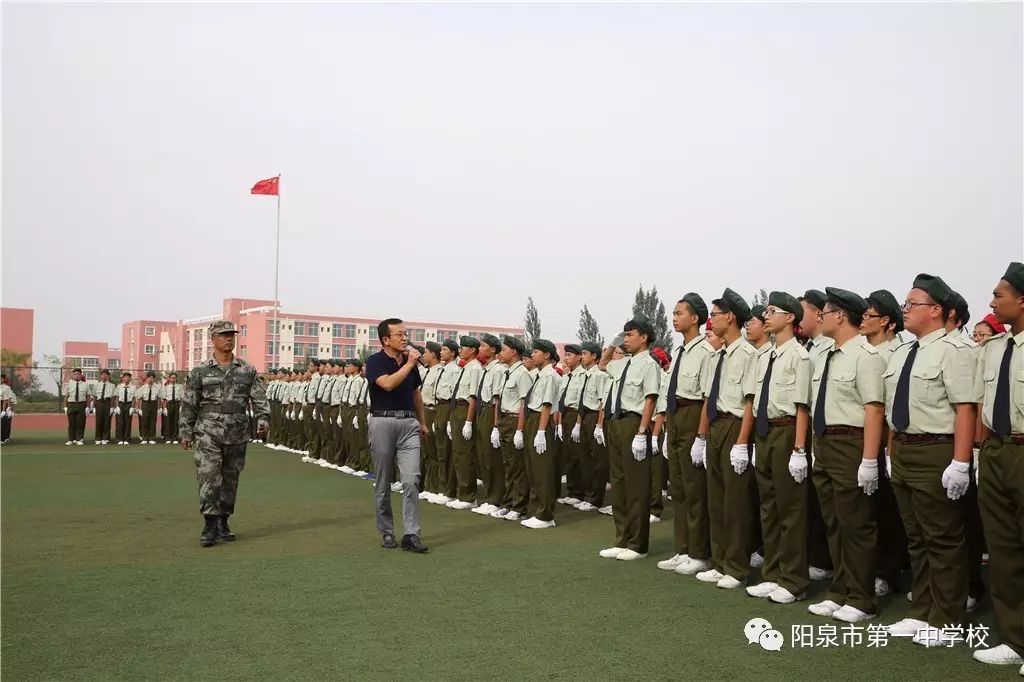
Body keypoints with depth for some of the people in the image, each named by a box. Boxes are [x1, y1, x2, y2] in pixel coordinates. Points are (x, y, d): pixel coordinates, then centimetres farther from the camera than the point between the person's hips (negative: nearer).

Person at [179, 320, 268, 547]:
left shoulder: (247, 370, 6)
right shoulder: (200, 372, 1)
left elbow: (259, 398, 5)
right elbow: (188, 404, 4)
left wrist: (263, 418, -11)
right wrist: (185, 433, 2)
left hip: (237, 435, 2)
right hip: (208, 433, -2)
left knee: (231, 480, 9)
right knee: (209, 477, -11)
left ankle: (223, 523, 22)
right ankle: (210, 527, -7)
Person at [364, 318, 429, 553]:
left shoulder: (409, 361, 11)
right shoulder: (375, 361, -5)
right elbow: (388, 384, -23)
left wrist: (422, 422, 23)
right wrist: (409, 364, -16)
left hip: (409, 423, 3)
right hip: (383, 422, -3)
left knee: (411, 480, -8)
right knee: (383, 483, 7)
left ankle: (411, 535, -5)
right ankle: (386, 532, 20)